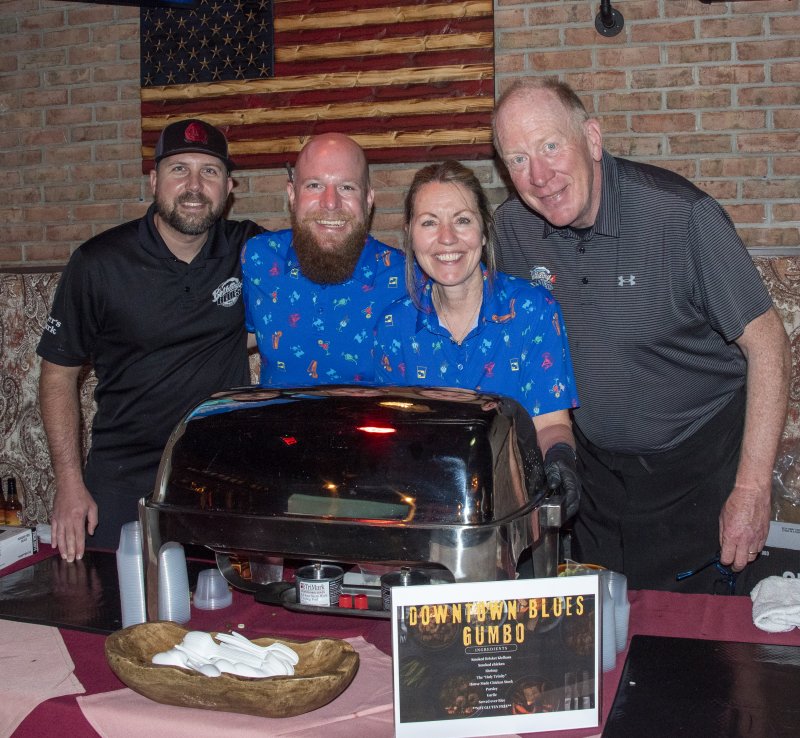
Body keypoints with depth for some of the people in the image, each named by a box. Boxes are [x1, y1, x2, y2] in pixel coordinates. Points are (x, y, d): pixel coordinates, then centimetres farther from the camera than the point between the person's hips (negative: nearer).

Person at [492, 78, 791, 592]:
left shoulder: (682, 215, -23)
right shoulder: (514, 226, -7)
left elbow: (766, 342, -18)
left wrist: (751, 491, -20)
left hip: (699, 470, -4)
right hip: (595, 468, 4)